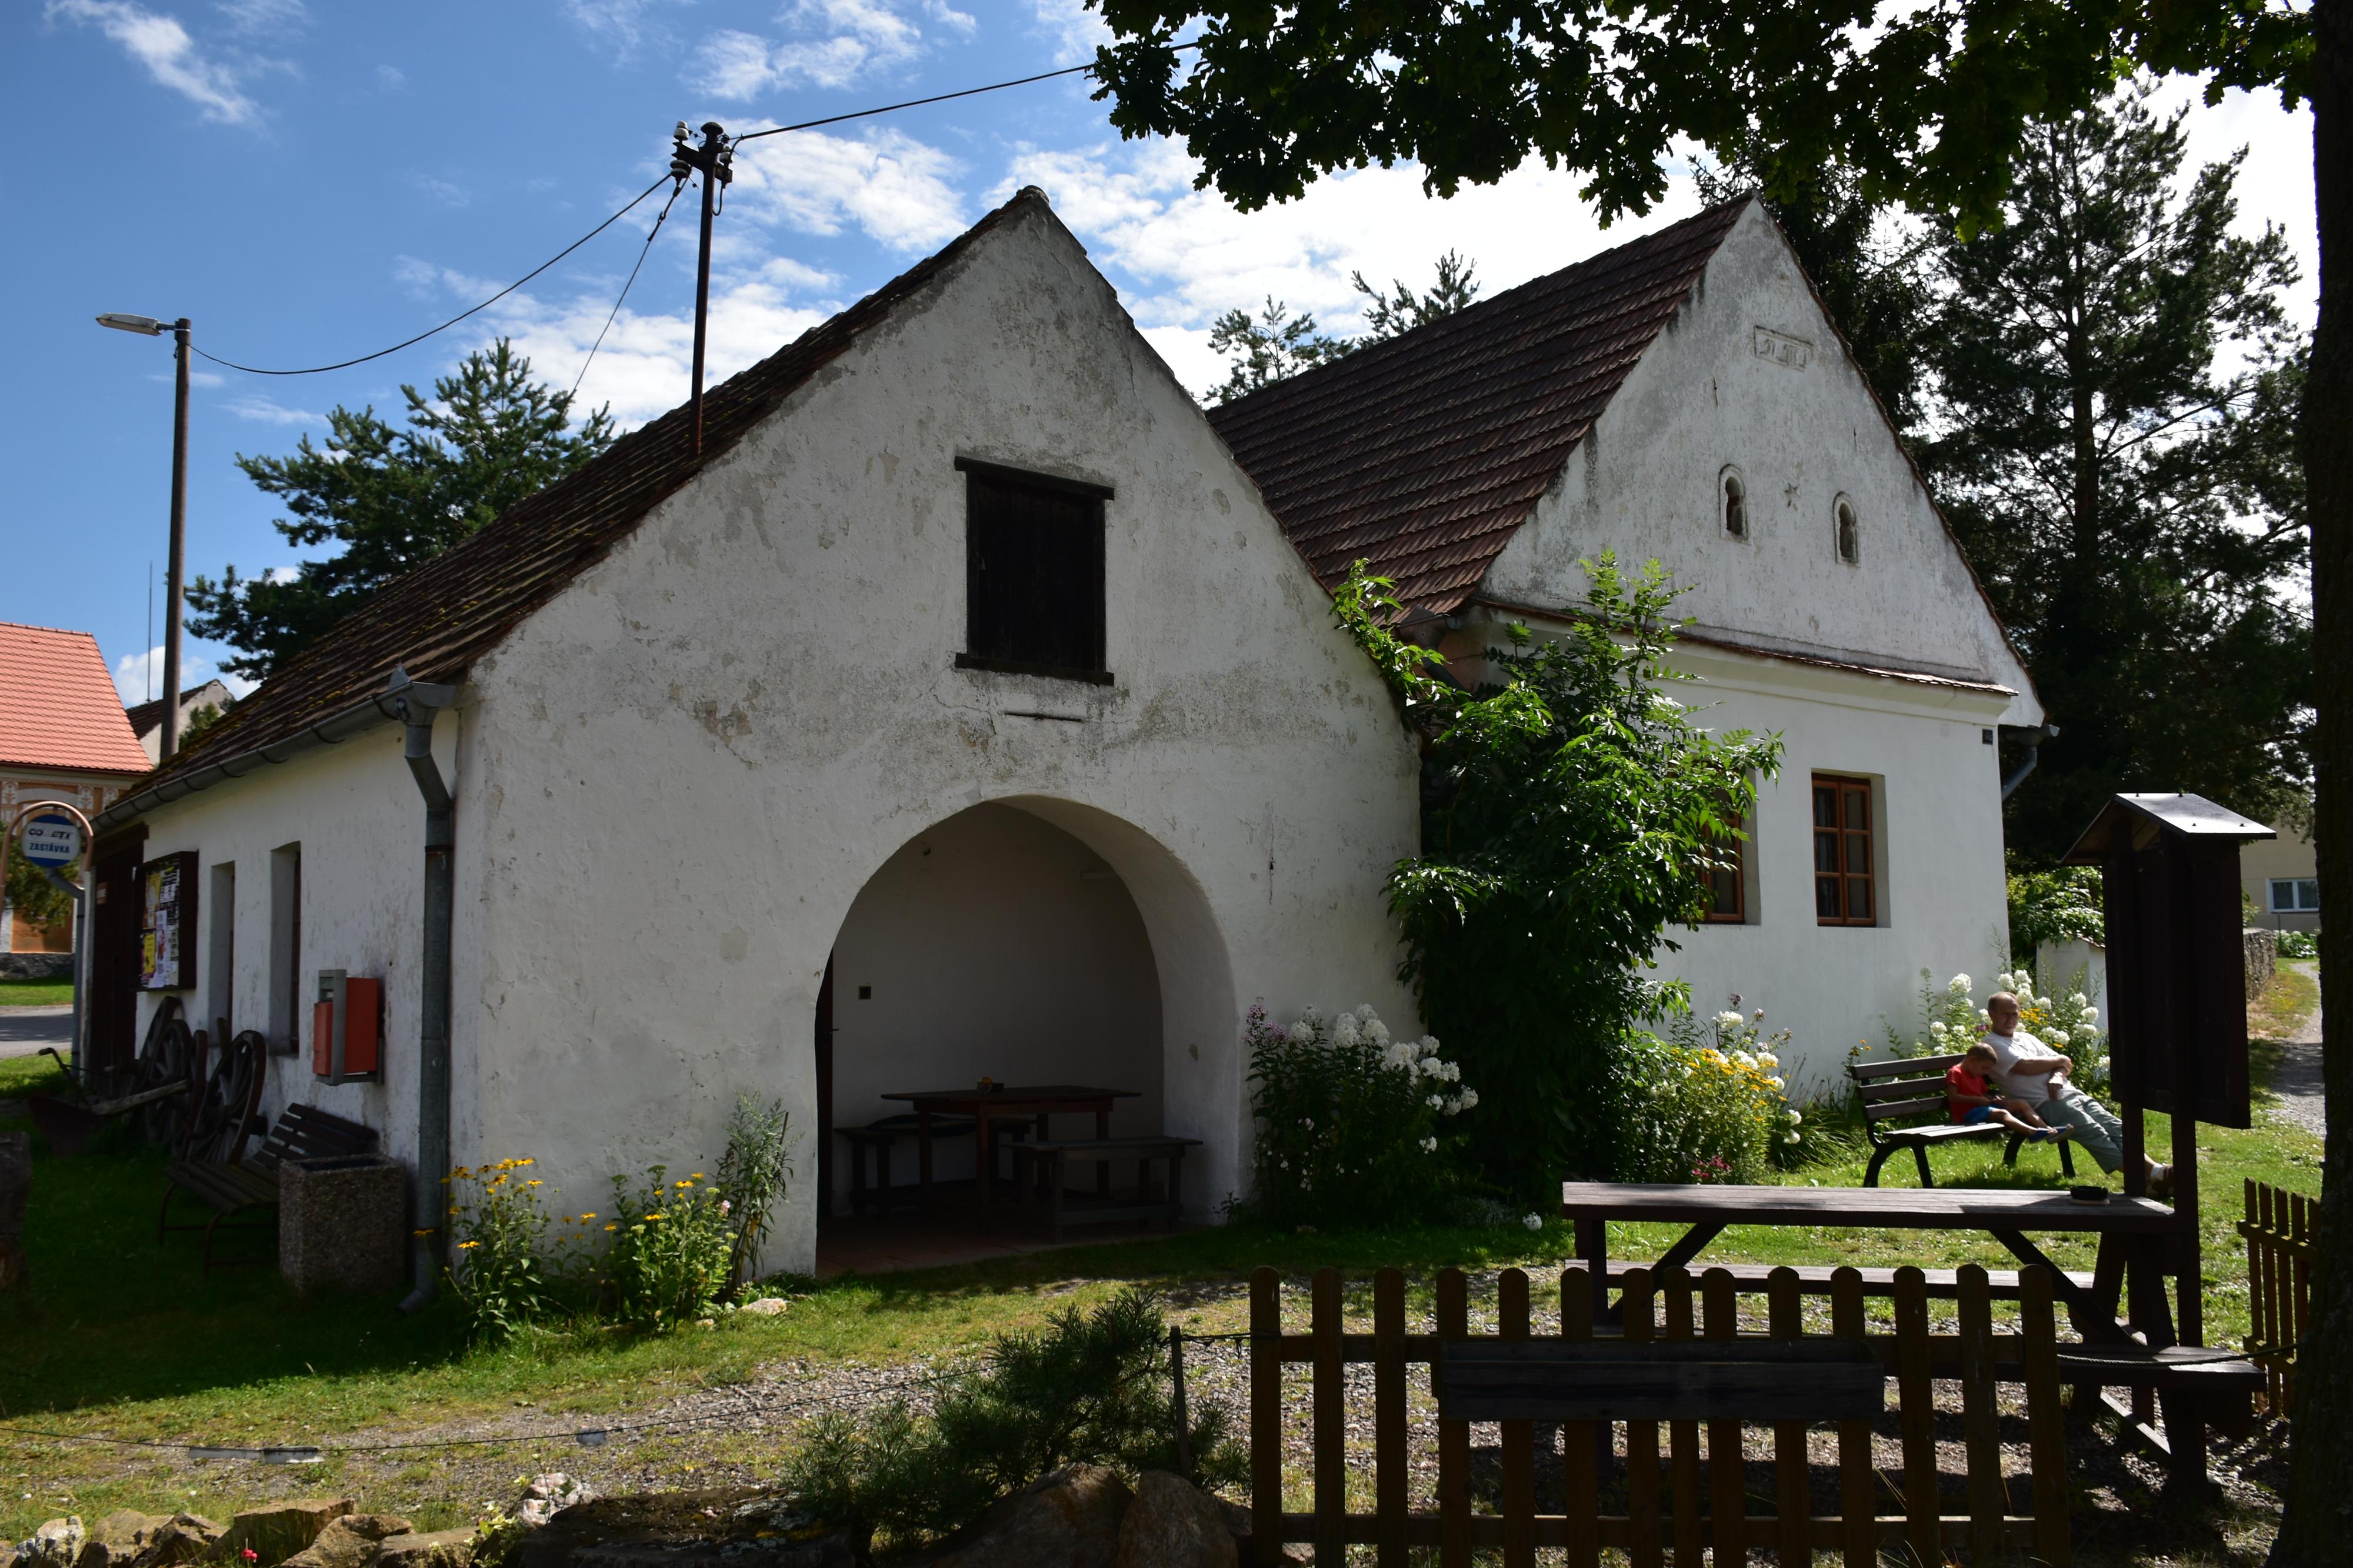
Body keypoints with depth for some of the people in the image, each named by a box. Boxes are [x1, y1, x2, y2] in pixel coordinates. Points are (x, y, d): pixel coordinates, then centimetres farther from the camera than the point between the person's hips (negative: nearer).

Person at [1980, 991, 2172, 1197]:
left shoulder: (2026, 1038, 26)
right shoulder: (1992, 1044, 1)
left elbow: (2065, 1065, 21)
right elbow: (2026, 1066, -14)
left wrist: (2057, 1075, -5)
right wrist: (2059, 1061, 4)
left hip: (2070, 1093, 8)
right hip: (2046, 1104, -8)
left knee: (2116, 1128, -13)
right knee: (2094, 1133, -26)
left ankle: (2154, 1169, -30)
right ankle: (2152, 1175, -40)